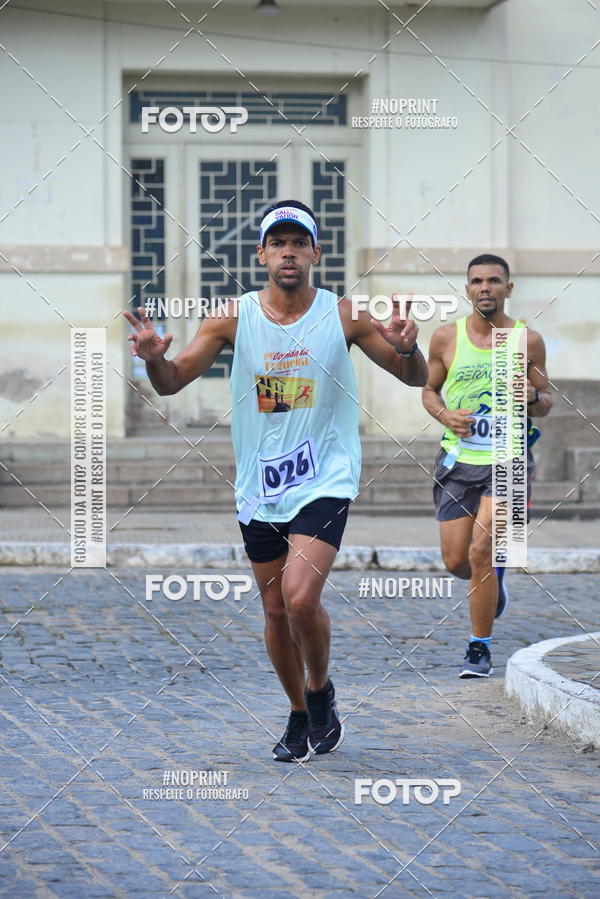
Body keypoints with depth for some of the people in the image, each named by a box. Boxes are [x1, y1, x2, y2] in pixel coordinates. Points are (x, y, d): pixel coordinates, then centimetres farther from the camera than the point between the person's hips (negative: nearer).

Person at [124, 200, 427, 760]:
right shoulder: (233, 318, -3)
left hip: (324, 479, -3)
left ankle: (321, 691, 7)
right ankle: (300, 716, 30)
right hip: (258, 486, 3)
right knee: (275, 610, 10)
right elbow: (171, 382, -1)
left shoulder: (343, 316, -6)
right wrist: (153, 358, -24)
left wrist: (406, 348, -23)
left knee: (300, 597, -20)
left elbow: (415, 378, 1)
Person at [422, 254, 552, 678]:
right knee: (456, 561, 3)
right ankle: (493, 578, 40)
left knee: (480, 552, -15)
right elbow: (429, 389, 15)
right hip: (458, 461, 2)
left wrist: (532, 397, -14)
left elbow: (546, 403, 10)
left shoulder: (528, 340, 0)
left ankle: (480, 650, -1)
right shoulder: (446, 337, 2)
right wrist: (445, 415, -6)